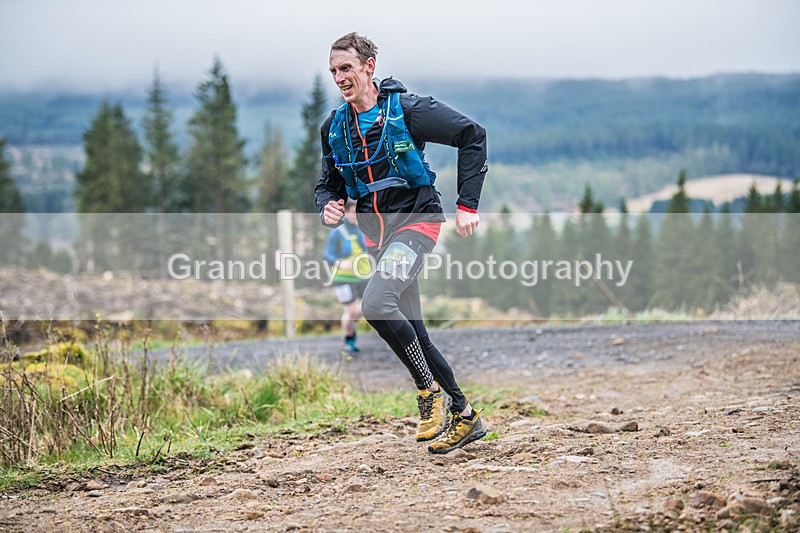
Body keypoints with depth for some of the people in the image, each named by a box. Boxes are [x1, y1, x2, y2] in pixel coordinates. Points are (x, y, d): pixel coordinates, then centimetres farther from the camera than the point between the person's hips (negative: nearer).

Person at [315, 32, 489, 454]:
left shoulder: (407, 110, -11)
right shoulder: (335, 128, 7)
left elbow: (472, 136, -9)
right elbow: (328, 183, 18)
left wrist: (467, 205, -12)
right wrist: (328, 209, -7)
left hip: (415, 219, -7)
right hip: (376, 231, 7)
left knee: (375, 304, -28)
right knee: (412, 334, 7)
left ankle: (431, 390, -12)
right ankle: (464, 416, 20)